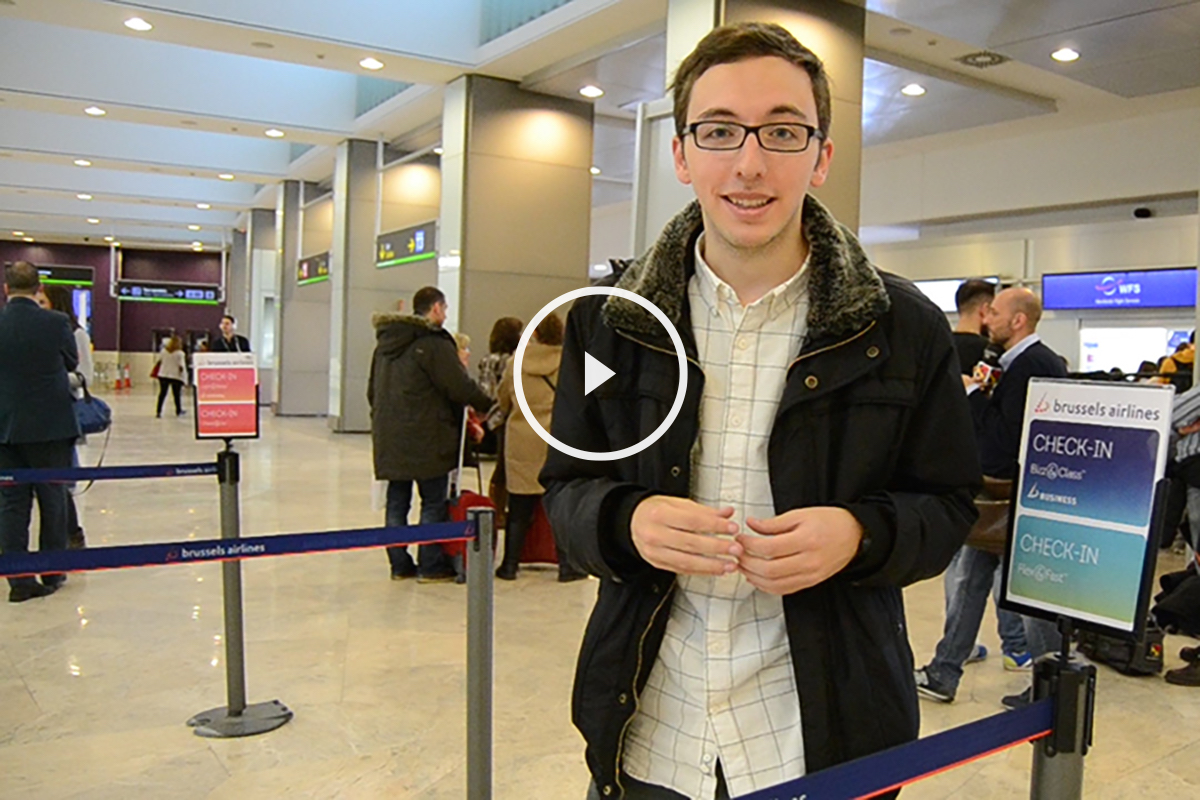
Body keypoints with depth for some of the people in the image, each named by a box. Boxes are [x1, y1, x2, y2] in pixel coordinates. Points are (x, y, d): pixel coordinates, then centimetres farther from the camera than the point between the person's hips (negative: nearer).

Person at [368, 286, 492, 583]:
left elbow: (372, 390, 21)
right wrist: (488, 405, 1)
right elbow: (460, 387, -14)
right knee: (434, 502, 3)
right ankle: (431, 565, 6)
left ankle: (399, 564, 17)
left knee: (397, 502, 12)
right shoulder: (433, 343, -13)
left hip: (389, 436, 8)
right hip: (425, 439, -8)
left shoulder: (386, 342, 14)